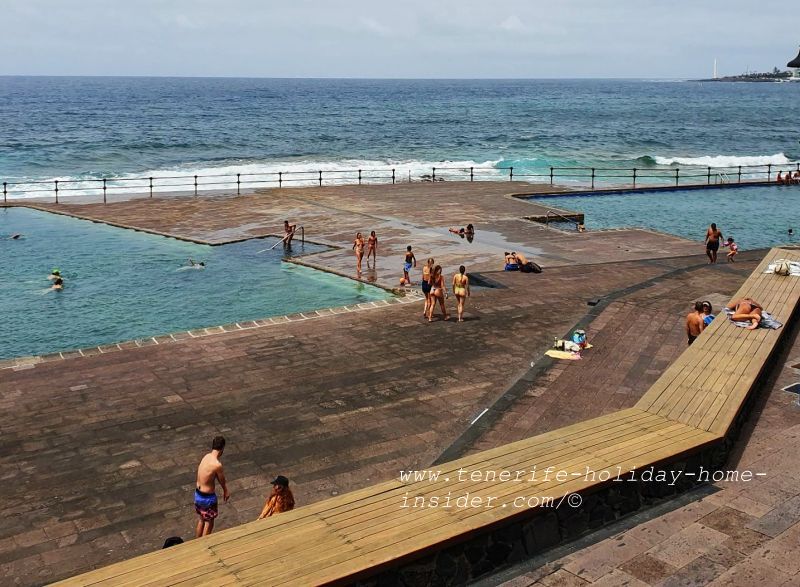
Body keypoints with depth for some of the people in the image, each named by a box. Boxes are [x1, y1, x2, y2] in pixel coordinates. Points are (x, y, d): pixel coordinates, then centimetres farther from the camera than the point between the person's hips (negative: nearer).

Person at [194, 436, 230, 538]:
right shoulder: (217, 465, -28)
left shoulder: (206, 456, -2)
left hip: (198, 494, 8)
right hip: (208, 497, -8)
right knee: (209, 523, 12)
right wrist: (226, 492, 11)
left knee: (202, 519, 27)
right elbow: (222, 481, -9)